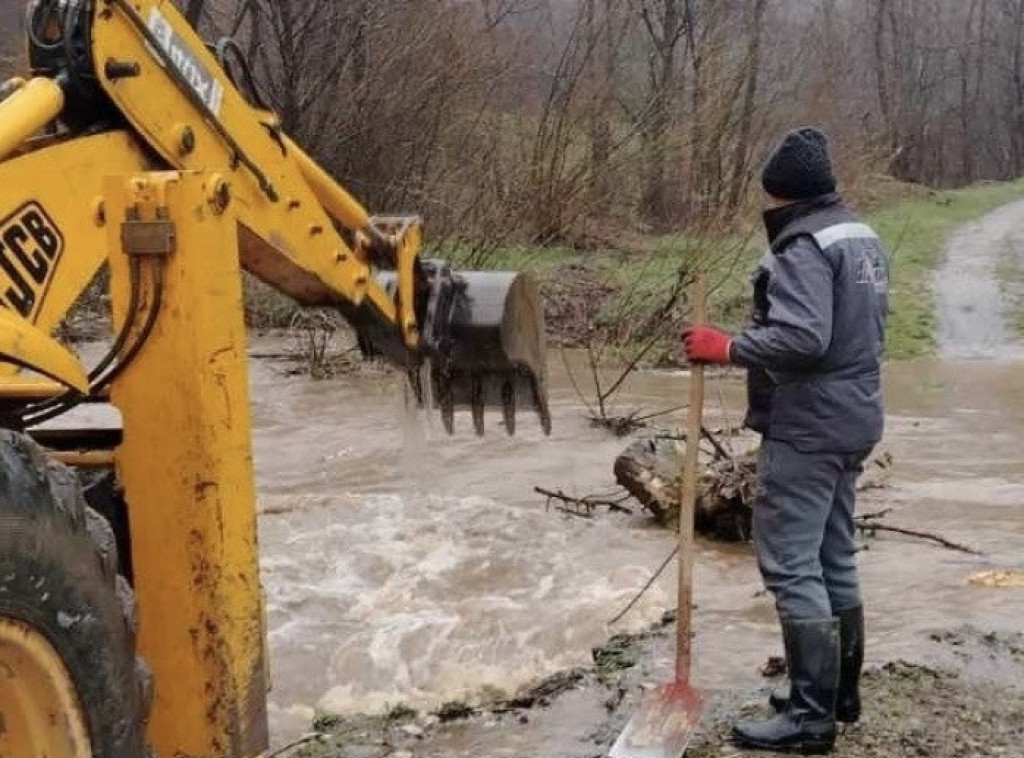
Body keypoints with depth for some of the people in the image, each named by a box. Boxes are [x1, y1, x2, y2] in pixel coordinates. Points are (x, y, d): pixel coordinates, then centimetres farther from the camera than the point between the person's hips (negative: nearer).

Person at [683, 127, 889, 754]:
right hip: (853, 421, 10)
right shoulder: (865, 238, 16)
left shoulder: (805, 246, -16)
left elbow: (802, 338, -29)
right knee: (836, 560, 17)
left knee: (791, 564, -7)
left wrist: (728, 348, -19)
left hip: (807, 428, -10)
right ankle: (841, 692, 27)